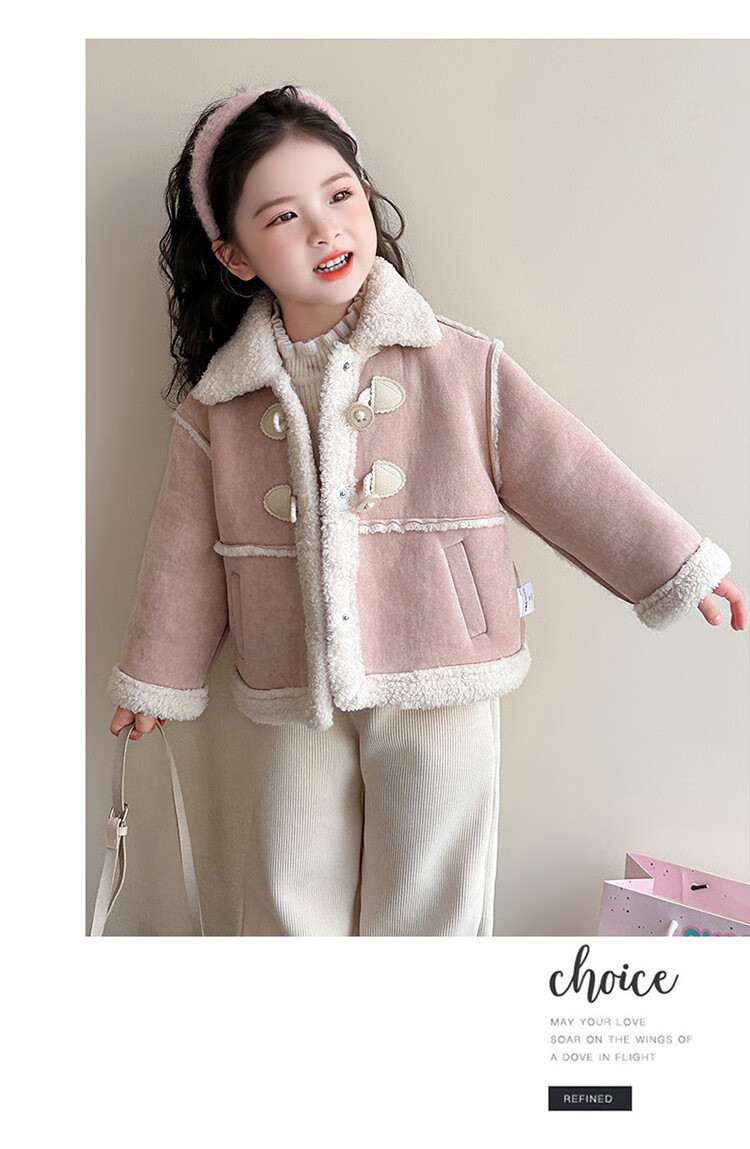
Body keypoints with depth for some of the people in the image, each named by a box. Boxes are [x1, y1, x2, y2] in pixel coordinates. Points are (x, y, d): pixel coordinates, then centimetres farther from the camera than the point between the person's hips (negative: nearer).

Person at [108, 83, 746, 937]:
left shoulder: (458, 366, -7)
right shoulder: (216, 408, 0)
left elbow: (564, 472, -1)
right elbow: (186, 552, 9)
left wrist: (677, 567, 3)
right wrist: (158, 677, 16)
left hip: (439, 686, -2)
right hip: (292, 700, 2)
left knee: (426, 903, 11)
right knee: (292, 900, 15)